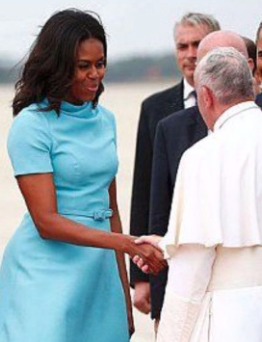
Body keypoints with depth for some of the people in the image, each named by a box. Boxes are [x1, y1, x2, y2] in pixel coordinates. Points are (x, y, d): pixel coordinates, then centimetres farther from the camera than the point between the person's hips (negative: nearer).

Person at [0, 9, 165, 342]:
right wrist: (127, 243, -22)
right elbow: (46, 222, -14)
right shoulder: (31, 126, -8)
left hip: (99, 272, 6)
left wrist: (124, 292, 16)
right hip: (47, 271, -6)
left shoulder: (105, 120, 13)